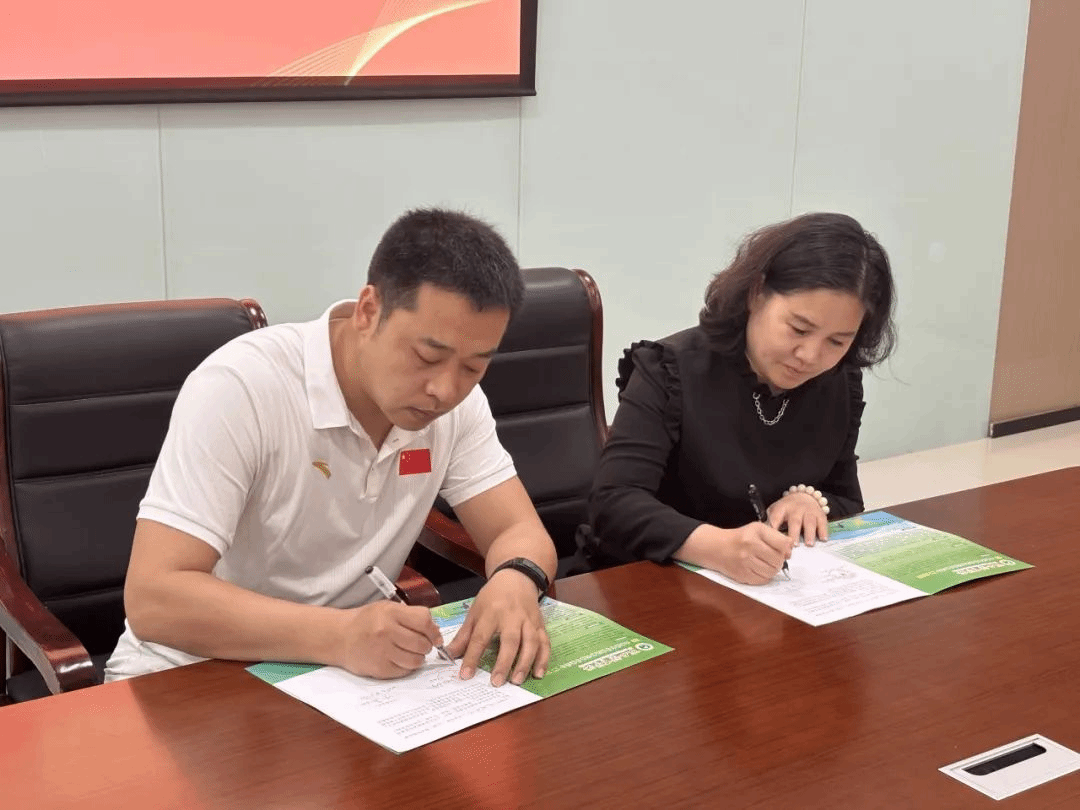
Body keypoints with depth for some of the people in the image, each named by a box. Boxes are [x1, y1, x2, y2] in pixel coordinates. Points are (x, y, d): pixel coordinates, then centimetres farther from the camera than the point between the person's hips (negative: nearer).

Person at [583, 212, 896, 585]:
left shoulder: (841, 386, 1)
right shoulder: (673, 372, -15)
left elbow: (847, 504, 12)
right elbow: (612, 503, -25)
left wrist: (809, 501, -11)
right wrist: (717, 546, -40)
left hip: (783, 590, 4)